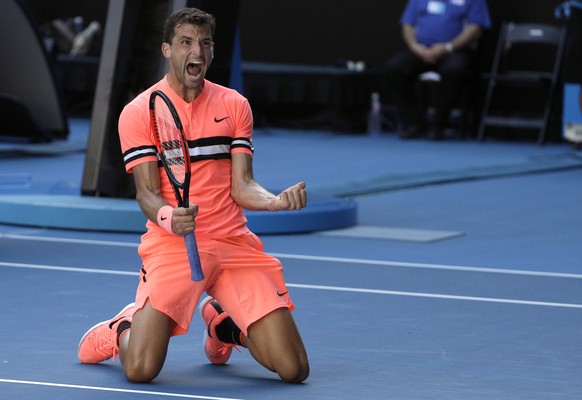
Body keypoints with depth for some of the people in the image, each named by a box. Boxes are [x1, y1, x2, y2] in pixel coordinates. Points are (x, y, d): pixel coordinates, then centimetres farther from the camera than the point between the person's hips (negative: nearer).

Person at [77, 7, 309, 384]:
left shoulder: (234, 105, 9)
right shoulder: (139, 112, -1)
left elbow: (241, 187, 3)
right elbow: (148, 193, -6)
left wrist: (278, 200, -18)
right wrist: (169, 218, -29)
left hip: (234, 245, 3)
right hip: (171, 247, -3)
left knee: (294, 370, -6)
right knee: (140, 370, -21)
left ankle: (223, 324, 27)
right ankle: (122, 330, 19)